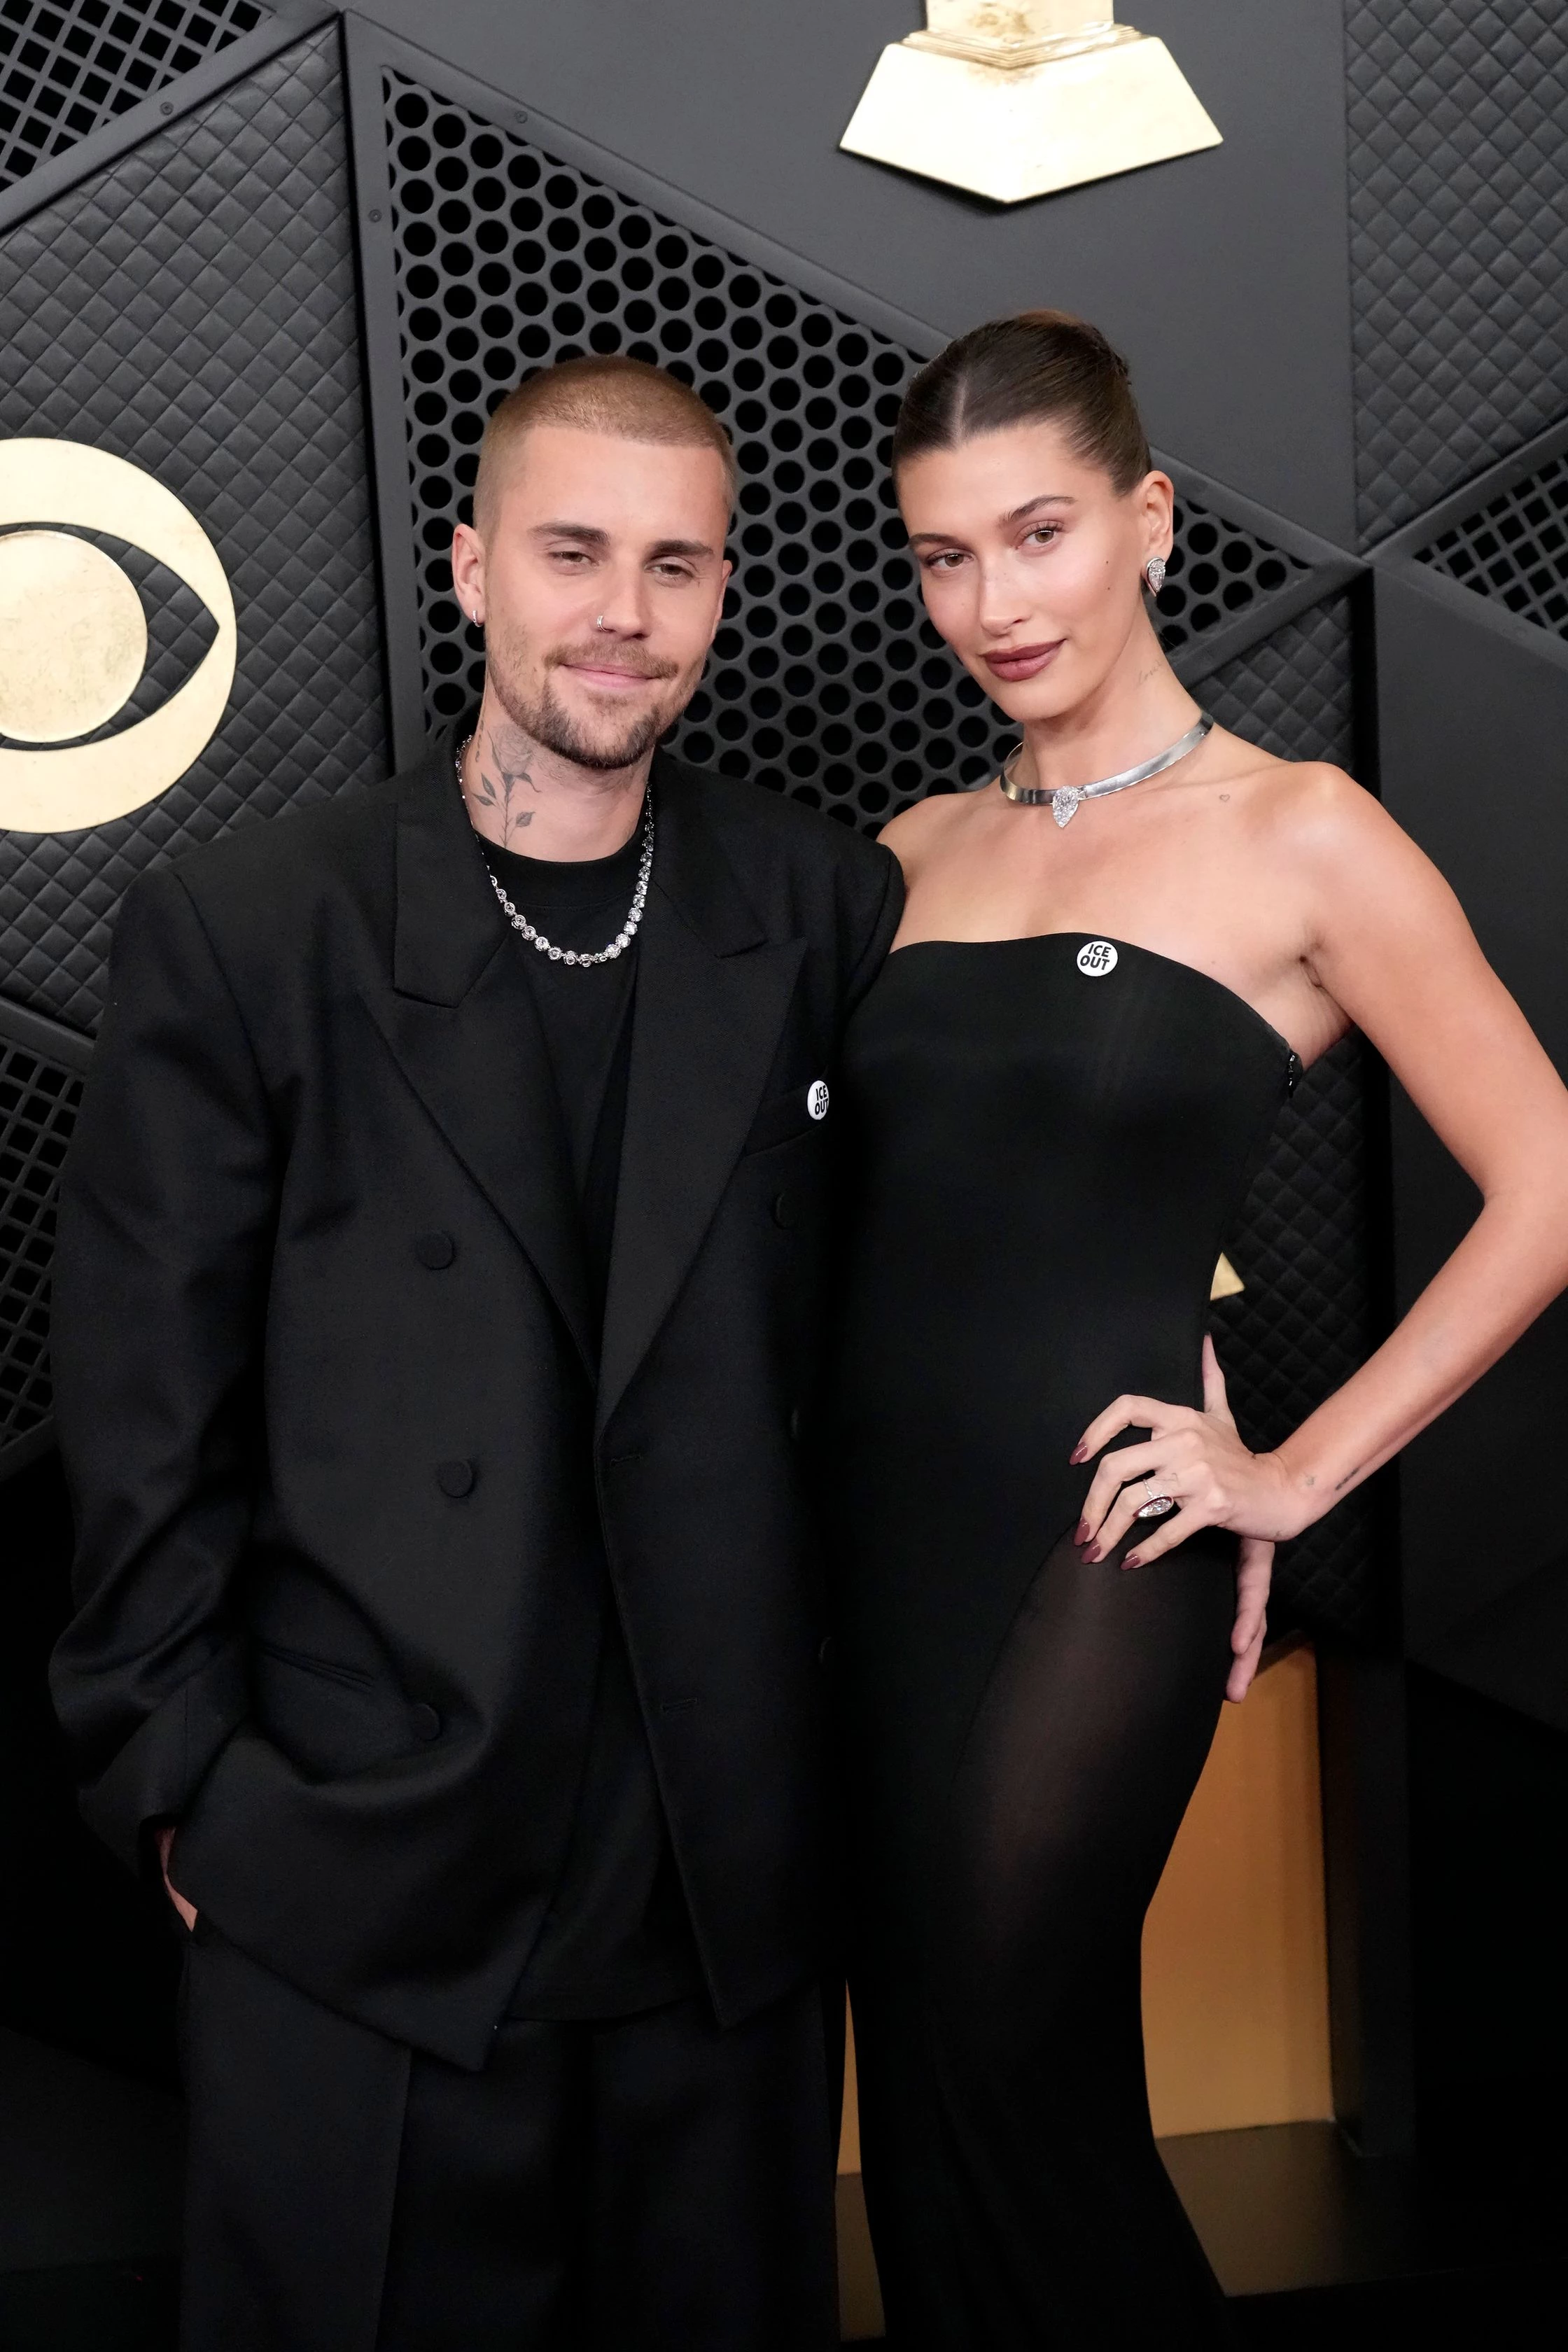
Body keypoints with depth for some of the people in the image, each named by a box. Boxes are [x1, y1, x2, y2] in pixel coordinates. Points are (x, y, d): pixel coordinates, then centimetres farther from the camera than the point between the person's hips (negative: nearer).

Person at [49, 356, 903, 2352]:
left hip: (729, 1884, 3)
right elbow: (146, 1420, -4)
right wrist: (187, 1789, -5)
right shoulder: (242, 935, -6)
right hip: (360, 1891, -2)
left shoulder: (823, 908, 2)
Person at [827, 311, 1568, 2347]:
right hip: (876, 1530, 5)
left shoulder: (1295, 836, -5)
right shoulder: (916, 854, 10)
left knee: (1003, 2087, 3)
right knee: (920, 2097, 14)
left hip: (1090, 1551, -5)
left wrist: (1296, 1476, -8)